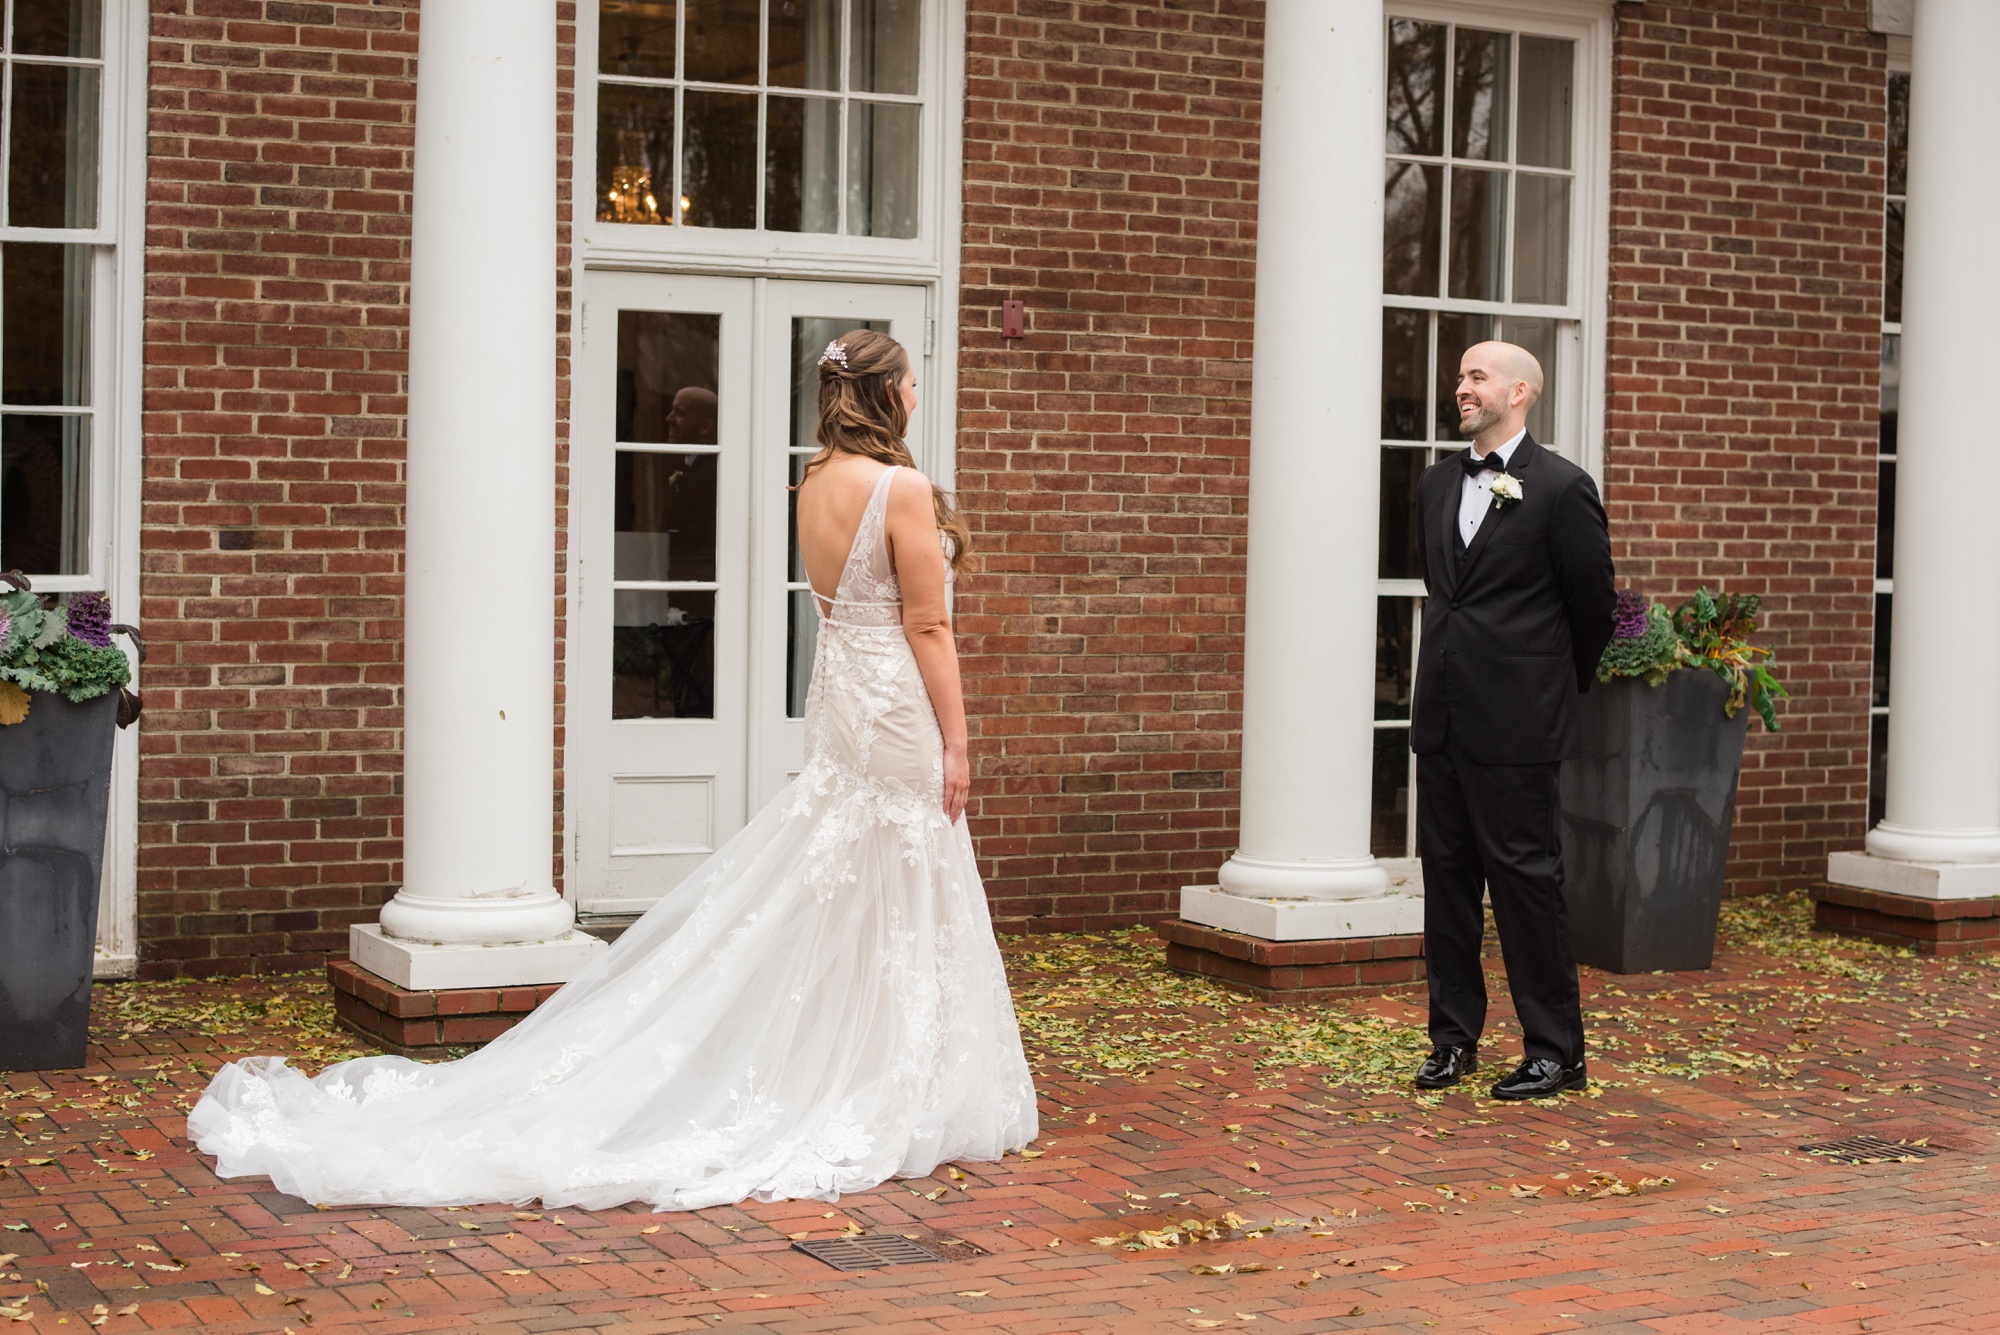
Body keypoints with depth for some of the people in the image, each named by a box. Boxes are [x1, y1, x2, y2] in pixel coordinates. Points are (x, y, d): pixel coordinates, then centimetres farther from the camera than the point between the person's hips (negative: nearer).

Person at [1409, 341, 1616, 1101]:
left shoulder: (1561, 489, -8)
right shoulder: (1438, 485, 12)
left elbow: (1593, 606, -1)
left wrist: (1560, 690, 10)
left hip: (1516, 724, -6)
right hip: (1442, 717, 7)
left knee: (1525, 879, -3)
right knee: (1446, 874, 10)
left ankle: (1555, 1051, 6)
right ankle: (1454, 1037, 20)